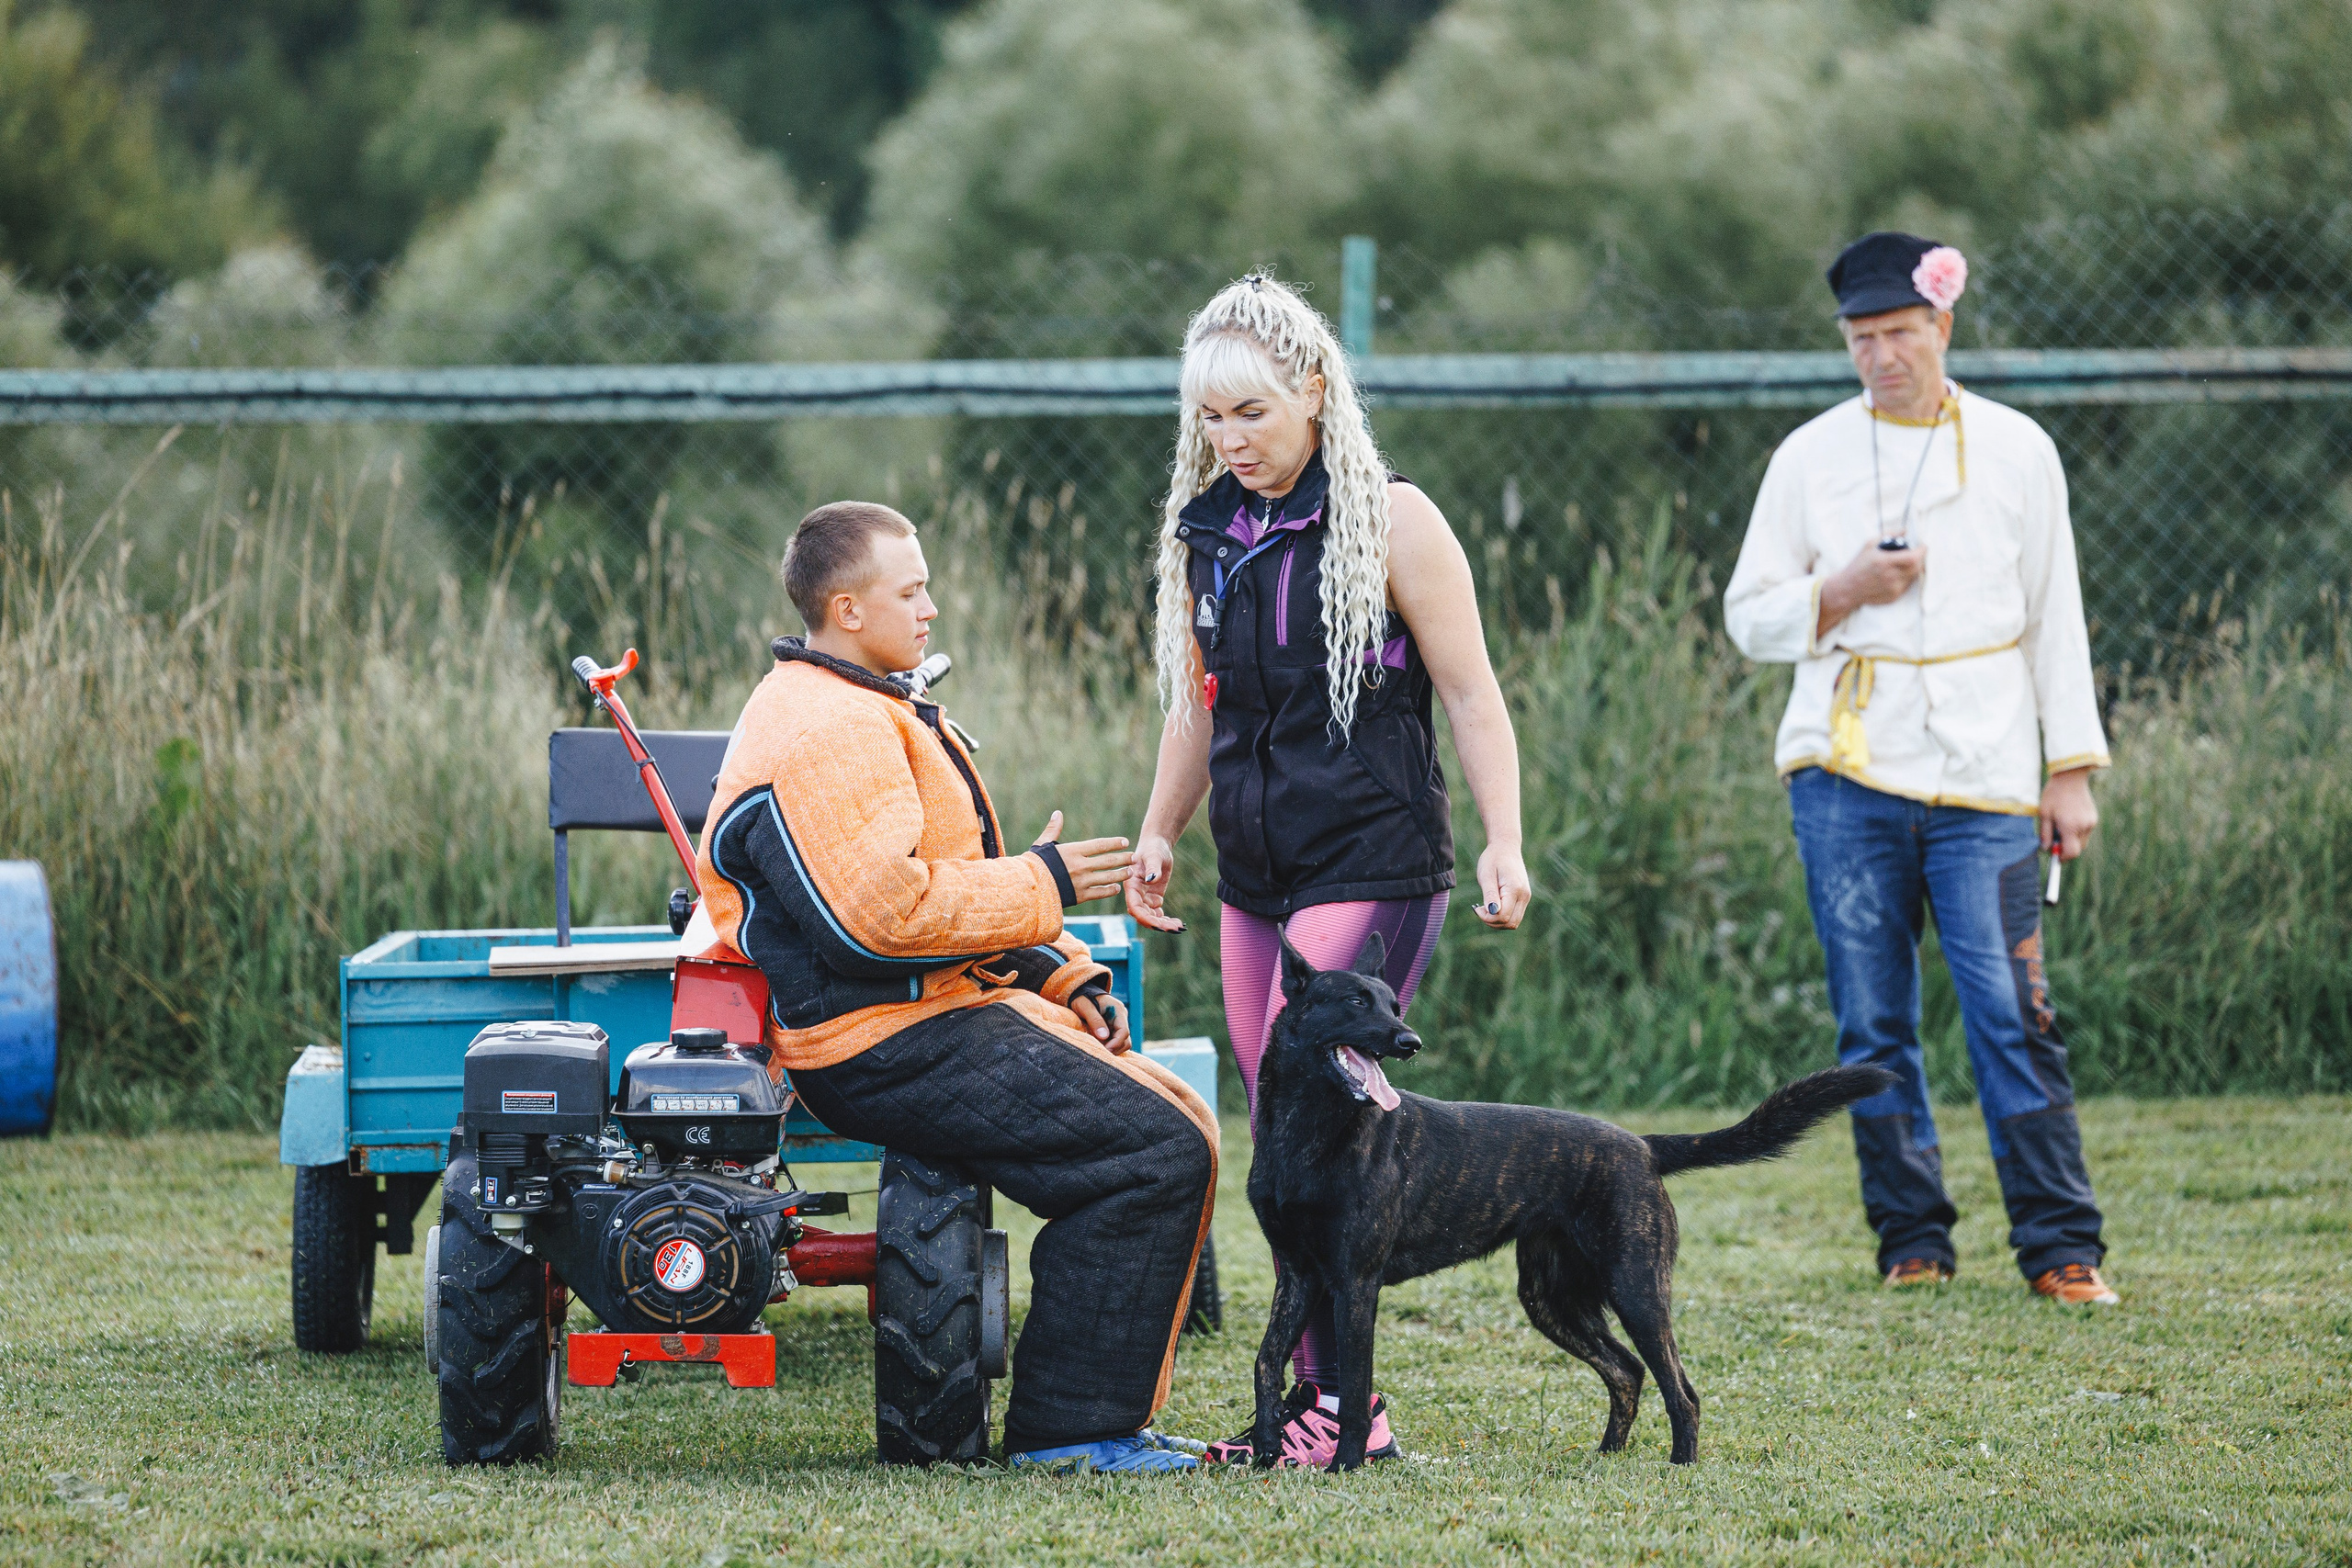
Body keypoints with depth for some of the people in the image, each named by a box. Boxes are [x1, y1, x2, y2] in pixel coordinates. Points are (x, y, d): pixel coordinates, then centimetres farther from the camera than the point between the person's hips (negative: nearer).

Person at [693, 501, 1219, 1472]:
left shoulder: (868, 714, 22)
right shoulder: (823, 735, -15)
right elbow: (881, 908, -25)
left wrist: (1065, 978, 14)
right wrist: (1042, 885, -14)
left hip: (954, 1010, 11)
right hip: (895, 1045, -11)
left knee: (1180, 1127, 7)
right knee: (1154, 1153, -18)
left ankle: (1117, 1415, 7)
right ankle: (1069, 1428, -15)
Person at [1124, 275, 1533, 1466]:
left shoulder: (1391, 523, -6)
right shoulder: (1206, 534, 12)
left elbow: (1471, 696, -6)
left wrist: (1504, 843, -13)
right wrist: (1157, 836, 17)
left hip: (1372, 866, -6)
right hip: (1256, 877, 7)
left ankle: (1345, 1404, -11)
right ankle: (1314, 1404, 9)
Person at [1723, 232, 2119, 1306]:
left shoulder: (2017, 452, 7)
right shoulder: (1809, 459, 8)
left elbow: (2054, 618, 10)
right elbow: (1749, 618, 10)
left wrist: (2070, 771, 5)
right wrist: (1843, 592, -9)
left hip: (1984, 775, -1)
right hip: (1846, 772, 1)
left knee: (2013, 1013, -8)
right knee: (1874, 1020, 1)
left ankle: (2060, 1248, -4)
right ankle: (1911, 1241, 10)